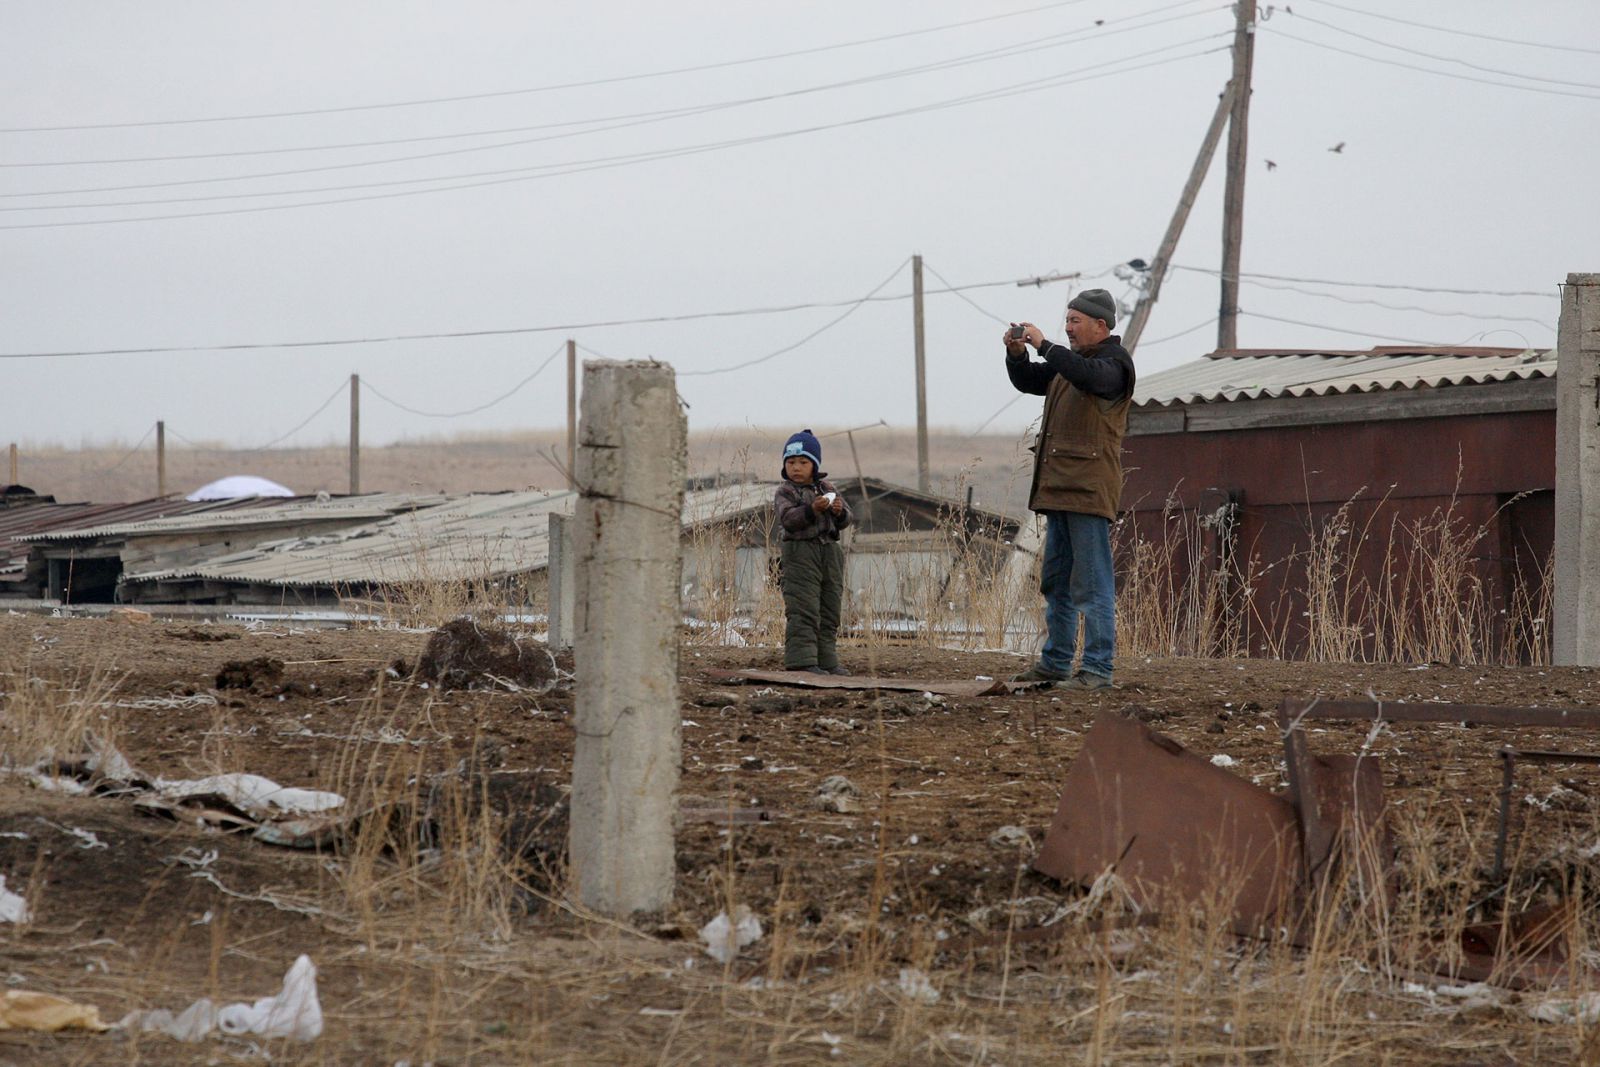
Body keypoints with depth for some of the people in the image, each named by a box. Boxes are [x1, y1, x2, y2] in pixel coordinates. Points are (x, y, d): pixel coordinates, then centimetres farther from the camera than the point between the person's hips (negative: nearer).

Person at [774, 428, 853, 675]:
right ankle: (801, 660, -13)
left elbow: (846, 520, 12)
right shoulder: (786, 491, -3)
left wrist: (840, 511, -10)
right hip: (801, 552, -6)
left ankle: (826, 660, 15)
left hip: (830, 551, 6)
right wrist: (812, 510, -30)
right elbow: (788, 519, -18)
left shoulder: (827, 488, 13)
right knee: (803, 610, -12)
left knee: (830, 610, 9)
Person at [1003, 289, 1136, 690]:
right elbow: (1027, 382, 27)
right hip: (1059, 488, 10)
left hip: (1088, 490, -10)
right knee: (1055, 581, 15)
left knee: (1091, 584, -10)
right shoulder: (1070, 361, 20)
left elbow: (1088, 375, -29)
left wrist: (1043, 345, -24)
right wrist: (1016, 353, 7)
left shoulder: (1114, 362, -8)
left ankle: (1098, 668, -10)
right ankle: (1055, 663, 22)